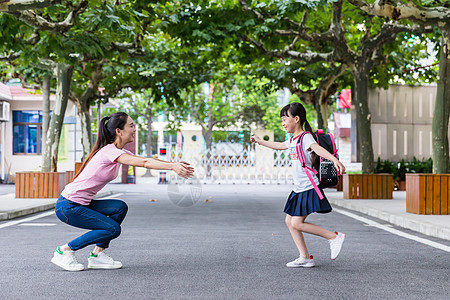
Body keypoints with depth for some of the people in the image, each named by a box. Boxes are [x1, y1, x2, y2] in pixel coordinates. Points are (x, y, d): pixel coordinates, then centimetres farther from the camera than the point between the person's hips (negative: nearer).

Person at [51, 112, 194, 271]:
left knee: (120, 207, 4)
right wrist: (172, 166, -36)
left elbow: (147, 160, 4)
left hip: (82, 203, 10)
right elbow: (144, 163, -31)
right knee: (113, 229, -12)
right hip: (67, 207, -10)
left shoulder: (120, 151, 9)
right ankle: (64, 251, -3)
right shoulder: (109, 151, -20)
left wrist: (174, 165, -8)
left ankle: (97, 254, 6)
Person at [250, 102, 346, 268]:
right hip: (299, 189, 10)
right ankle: (305, 257, 11)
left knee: (297, 223, -13)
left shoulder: (305, 137, -13)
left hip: (308, 189, -10)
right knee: (290, 221, 8)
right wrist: (260, 141, 46)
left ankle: (334, 237, -4)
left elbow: (318, 149, -33)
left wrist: (334, 160, -50)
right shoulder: (293, 140, 15)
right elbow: (279, 146, 36)